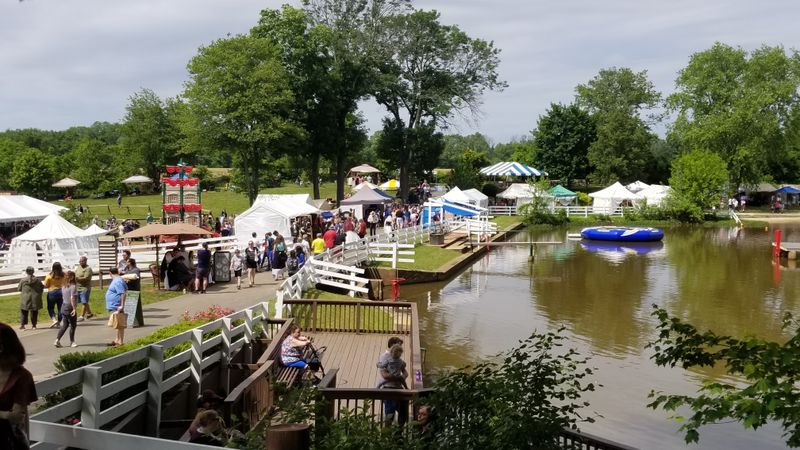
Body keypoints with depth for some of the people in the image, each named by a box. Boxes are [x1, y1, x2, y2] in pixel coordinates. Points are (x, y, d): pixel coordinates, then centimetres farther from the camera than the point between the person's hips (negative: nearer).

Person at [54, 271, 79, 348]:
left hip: (64, 306, 7)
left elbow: (63, 296, 11)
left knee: (64, 325, 13)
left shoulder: (63, 286, 6)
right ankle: (72, 342, 17)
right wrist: (74, 308, -20)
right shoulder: (73, 286, -16)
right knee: (73, 325, 8)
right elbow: (72, 298, -22)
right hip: (70, 308, -7)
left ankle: (57, 340, 3)